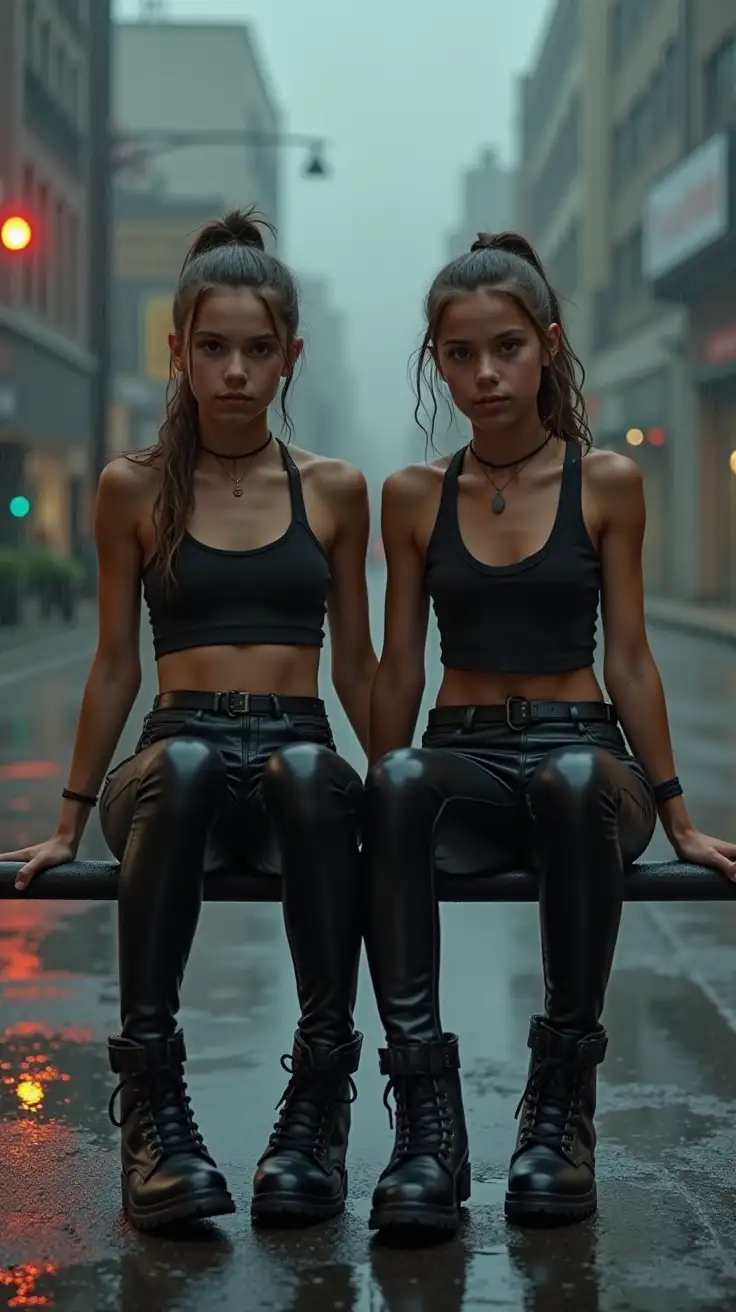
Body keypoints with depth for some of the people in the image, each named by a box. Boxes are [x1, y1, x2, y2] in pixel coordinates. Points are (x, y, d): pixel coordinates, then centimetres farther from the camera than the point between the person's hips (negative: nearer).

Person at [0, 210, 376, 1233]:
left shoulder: (335, 490, 12)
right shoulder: (134, 489, 10)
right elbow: (117, 666, 14)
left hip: (302, 752, 1)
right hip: (178, 755, 0)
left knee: (310, 773, -38)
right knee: (183, 764, -39)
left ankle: (321, 1091, -35)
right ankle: (152, 1102, -38)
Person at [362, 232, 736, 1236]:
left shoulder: (605, 484, 3)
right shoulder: (415, 495, 8)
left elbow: (629, 660, 5)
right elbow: (400, 669, 13)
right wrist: (377, 791, 11)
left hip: (583, 748, -1)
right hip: (464, 757, 2)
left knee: (574, 782, -41)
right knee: (398, 781, -37)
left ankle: (563, 1096, -29)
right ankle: (426, 1118, -38)